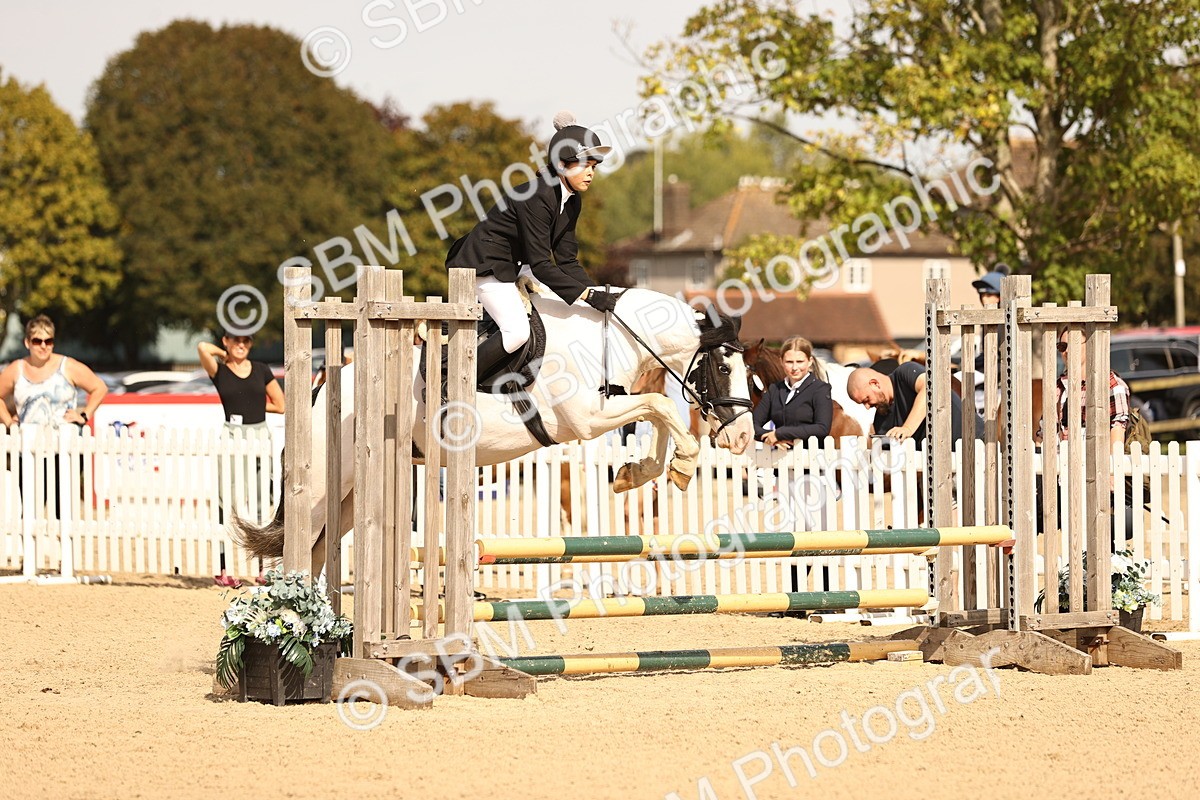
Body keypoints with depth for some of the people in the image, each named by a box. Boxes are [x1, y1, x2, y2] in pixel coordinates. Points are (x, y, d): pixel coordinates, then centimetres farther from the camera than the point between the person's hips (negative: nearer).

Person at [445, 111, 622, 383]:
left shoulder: (572, 201, 0)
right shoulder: (537, 197, -28)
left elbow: (567, 260, 2)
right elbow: (540, 265, -29)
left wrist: (597, 293, -11)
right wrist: (589, 295, -31)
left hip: (513, 263, 10)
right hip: (484, 263, -10)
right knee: (517, 331, -22)